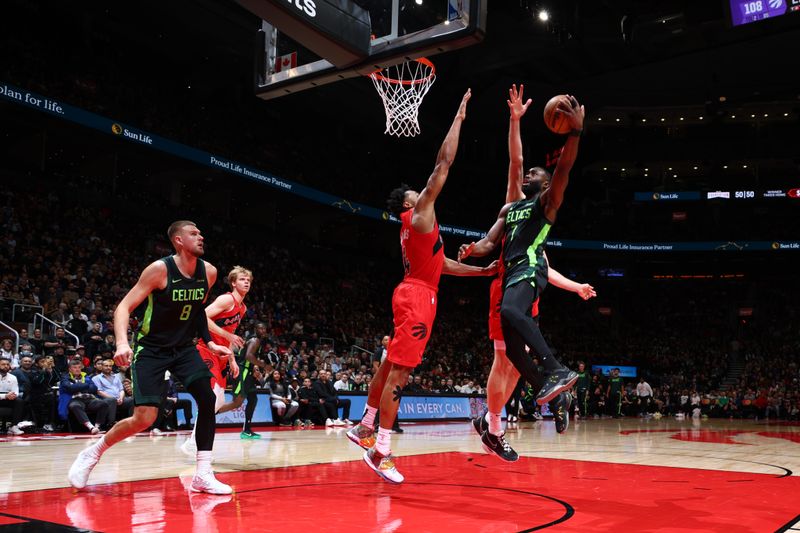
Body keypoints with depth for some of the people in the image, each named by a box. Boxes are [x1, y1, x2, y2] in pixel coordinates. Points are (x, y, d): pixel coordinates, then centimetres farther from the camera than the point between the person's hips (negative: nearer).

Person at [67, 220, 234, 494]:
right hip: (151, 349, -5)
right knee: (145, 418, -14)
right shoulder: (160, 269, -19)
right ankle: (93, 452, 13)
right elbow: (124, 307, -19)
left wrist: (209, 342, 10)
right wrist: (122, 342, -34)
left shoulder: (209, 272, -2)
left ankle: (203, 475, -3)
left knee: (208, 400, -12)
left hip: (184, 348, 5)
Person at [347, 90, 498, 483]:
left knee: (391, 366, 16)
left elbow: (443, 264, 26)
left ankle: (365, 428, 26)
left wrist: (483, 272, 23)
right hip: (417, 297, -10)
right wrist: (459, 118, -1)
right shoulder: (420, 213, -6)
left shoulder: (415, 226, 21)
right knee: (399, 371, -12)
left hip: (415, 295, 10)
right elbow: (444, 164, -8)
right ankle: (381, 450, -13)